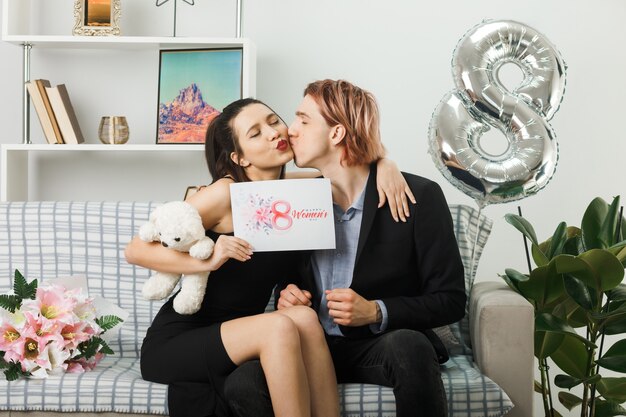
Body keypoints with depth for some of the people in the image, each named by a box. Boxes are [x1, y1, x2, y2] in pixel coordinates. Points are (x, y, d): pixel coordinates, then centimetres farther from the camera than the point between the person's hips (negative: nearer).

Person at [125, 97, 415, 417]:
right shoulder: (226, 194, -15)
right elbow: (136, 250, -15)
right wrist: (208, 260, -28)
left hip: (237, 337, 5)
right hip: (175, 342, -5)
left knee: (304, 318, -25)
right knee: (281, 326, -31)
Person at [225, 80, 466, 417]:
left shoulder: (420, 197, -7)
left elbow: (451, 301, -7)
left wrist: (376, 312, -21)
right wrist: (286, 298, -5)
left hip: (384, 343, -2)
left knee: (410, 346, -39)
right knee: (243, 385, -28)